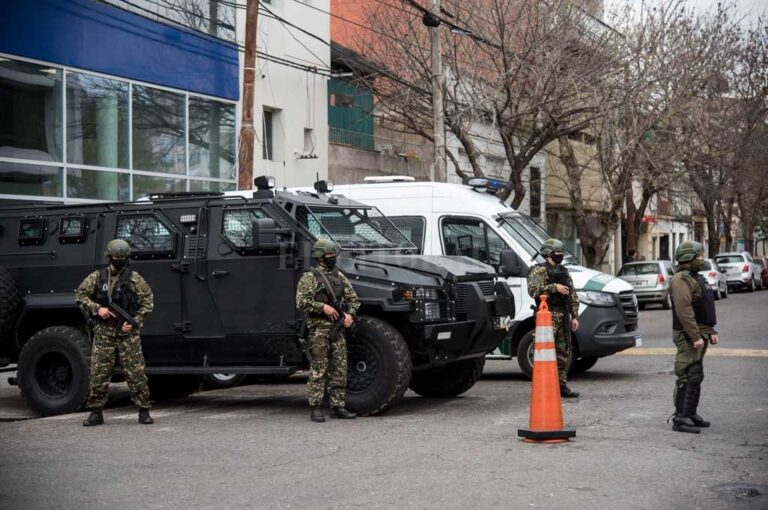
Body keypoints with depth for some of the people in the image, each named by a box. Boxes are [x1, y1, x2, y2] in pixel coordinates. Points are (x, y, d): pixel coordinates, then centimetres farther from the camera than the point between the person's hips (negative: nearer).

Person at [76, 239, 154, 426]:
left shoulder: (134, 278, 3)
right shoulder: (97, 277, 8)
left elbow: (147, 302, 3)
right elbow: (80, 295, 8)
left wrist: (135, 321, -9)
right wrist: (97, 309, -8)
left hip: (128, 332, -1)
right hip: (103, 332, 1)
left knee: (136, 372, -3)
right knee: (99, 373, 1)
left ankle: (144, 411, 4)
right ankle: (96, 412, 10)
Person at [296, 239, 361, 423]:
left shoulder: (339, 276, 15)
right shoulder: (309, 277, -4)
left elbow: (353, 298, 16)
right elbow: (301, 302, -13)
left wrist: (350, 314, -2)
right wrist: (323, 307, -17)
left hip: (338, 328, 6)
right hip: (319, 329, -6)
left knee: (339, 369, 6)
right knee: (318, 369, -5)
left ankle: (338, 407, 12)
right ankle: (315, 409, -1)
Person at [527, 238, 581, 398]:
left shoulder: (564, 272, 19)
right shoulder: (538, 271, -3)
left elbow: (573, 296, 21)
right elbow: (533, 290, -19)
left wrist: (575, 316, 13)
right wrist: (554, 287, -19)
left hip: (563, 316, 7)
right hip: (547, 315, -7)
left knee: (564, 352, 9)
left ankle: (562, 385, 15)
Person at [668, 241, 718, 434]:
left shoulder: (695, 278, 19)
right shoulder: (681, 280, -15)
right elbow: (684, 310, -24)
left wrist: (711, 331, 18)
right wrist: (695, 336, -27)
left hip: (699, 334, 11)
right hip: (688, 336, -10)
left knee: (696, 376, 15)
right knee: (688, 377, -12)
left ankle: (691, 414, 23)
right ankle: (680, 419, -11)